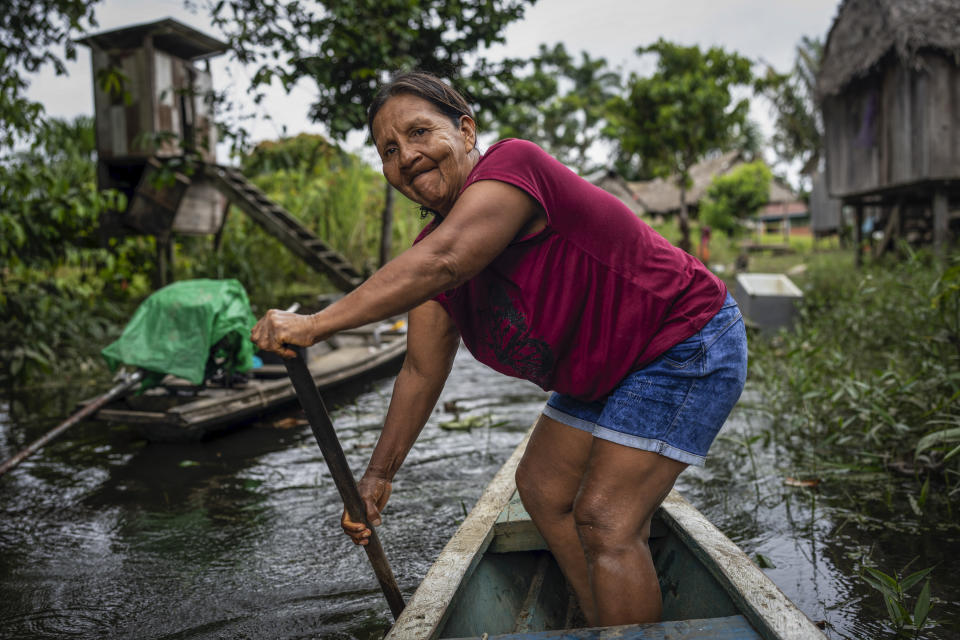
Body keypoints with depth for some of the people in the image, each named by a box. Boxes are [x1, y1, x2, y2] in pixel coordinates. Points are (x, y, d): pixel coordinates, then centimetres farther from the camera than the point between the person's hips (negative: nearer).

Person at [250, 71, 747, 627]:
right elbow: (422, 372, 2)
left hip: (687, 344, -9)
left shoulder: (512, 163, -24)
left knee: (605, 522, -12)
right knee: (542, 488, 14)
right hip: (606, 367, 9)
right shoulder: (434, 242, 0)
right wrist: (380, 473, 3)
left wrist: (317, 325, -39)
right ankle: (605, 629, 30)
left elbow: (442, 262, -40)